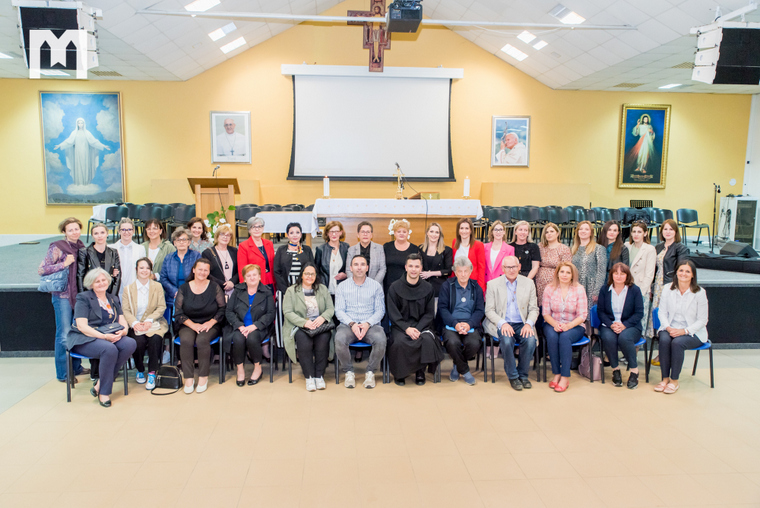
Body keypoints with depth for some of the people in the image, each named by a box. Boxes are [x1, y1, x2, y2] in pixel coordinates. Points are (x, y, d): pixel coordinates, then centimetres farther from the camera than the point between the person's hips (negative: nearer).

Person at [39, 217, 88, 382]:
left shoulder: (81, 247, 10)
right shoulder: (57, 247, -8)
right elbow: (41, 270, -12)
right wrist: (64, 264, -17)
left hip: (79, 294, 6)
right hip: (63, 296, -6)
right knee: (64, 334, -4)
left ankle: (76, 367, 25)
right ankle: (63, 373, 7)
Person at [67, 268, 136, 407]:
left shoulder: (113, 299, 19)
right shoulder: (84, 298, 1)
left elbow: (122, 321, 11)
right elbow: (81, 326, -11)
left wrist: (122, 331, -15)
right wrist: (103, 336, -24)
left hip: (110, 337, 6)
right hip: (84, 339, -5)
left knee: (130, 343, -26)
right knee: (109, 349, -36)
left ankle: (100, 384, -17)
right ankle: (104, 392, -19)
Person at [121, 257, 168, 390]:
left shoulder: (157, 286, 9)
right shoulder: (128, 289, 8)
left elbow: (161, 307, 2)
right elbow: (125, 310, 0)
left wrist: (149, 320, -14)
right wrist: (135, 323, -18)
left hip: (154, 323, 0)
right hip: (135, 325, 0)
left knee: (155, 339, -31)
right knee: (139, 341, -29)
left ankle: (152, 374, -17)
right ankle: (140, 370, 0)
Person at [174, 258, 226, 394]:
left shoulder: (214, 287, 4)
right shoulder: (184, 288, 6)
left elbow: (222, 309, 2)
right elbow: (178, 313, 2)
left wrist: (210, 323, -11)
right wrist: (193, 325, -12)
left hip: (210, 325, -1)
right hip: (188, 325, 1)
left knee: (202, 340, -32)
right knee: (186, 340, -30)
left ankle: (203, 377, -18)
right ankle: (188, 378, -21)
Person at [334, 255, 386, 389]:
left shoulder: (376, 286, 8)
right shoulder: (342, 286, 9)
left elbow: (380, 310, 3)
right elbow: (339, 310, 3)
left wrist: (367, 324, -15)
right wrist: (352, 324, -15)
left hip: (370, 325, 0)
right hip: (348, 324, 0)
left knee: (381, 340, -32)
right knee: (339, 339, -32)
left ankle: (370, 372, -7)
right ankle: (349, 372, -8)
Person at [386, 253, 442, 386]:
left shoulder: (427, 288, 6)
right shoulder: (395, 288, 1)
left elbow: (429, 314, 4)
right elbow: (393, 314, -2)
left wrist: (418, 329, -13)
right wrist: (407, 328, -17)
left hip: (422, 325, 1)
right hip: (400, 325, -1)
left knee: (428, 340, -31)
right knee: (399, 341, -33)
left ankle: (420, 371, -5)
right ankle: (399, 373, -7)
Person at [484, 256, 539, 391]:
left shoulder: (529, 283, 8)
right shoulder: (493, 284, 2)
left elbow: (534, 309, 7)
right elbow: (489, 310, -2)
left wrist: (529, 324, -13)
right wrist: (502, 323, -19)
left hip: (522, 324, 2)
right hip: (502, 324, -2)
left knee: (531, 340, -29)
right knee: (507, 340, -33)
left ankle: (523, 374, -4)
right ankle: (512, 376, -10)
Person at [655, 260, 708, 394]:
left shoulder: (700, 292, -5)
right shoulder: (668, 289, 3)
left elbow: (702, 320, -4)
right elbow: (662, 312, 4)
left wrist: (684, 331, -18)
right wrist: (668, 328, -14)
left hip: (693, 332, -2)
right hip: (670, 329, 2)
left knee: (677, 342, -33)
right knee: (664, 340, -31)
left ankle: (674, 380, -17)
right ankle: (665, 378, -19)